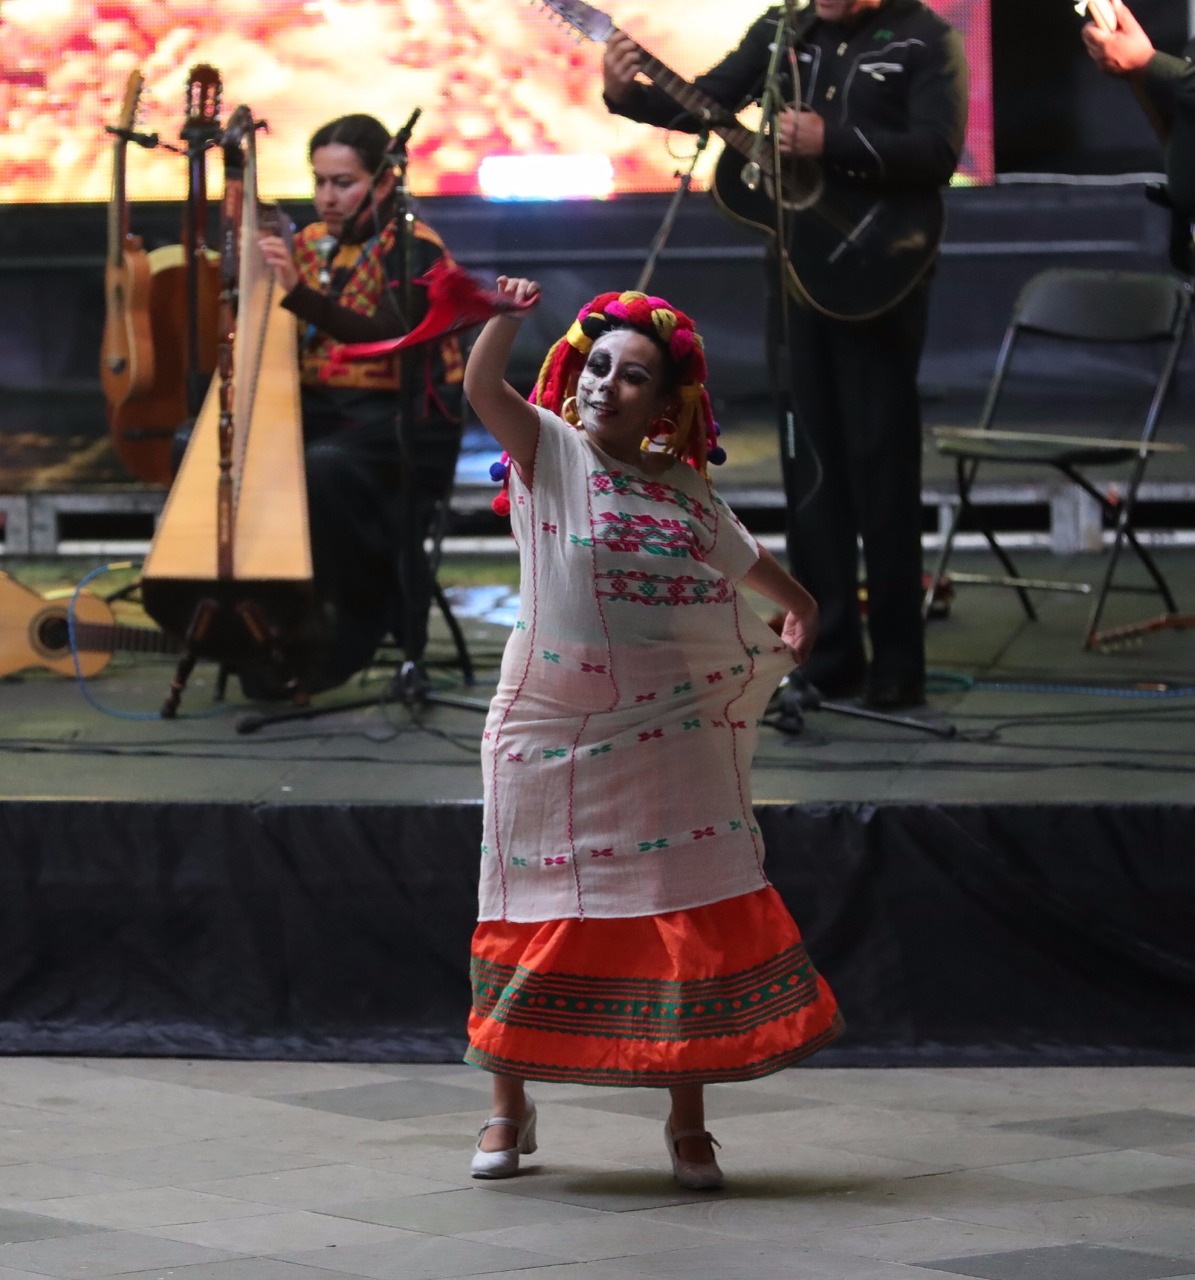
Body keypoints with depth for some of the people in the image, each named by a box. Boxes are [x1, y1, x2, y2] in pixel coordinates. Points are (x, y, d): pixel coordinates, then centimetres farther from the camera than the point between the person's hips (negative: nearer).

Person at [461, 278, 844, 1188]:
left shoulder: (687, 492, 10)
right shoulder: (551, 453, -1)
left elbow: (748, 559, 30)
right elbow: (483, 388, -19)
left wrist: (800, 605, 27)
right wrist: (508, 317, -34)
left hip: (667, 740, 3)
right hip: (553, 730, -3)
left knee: (689, 923, 0)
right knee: (540, 917, 3)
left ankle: (688, 1122, 10)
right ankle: (510, 1106, 19)